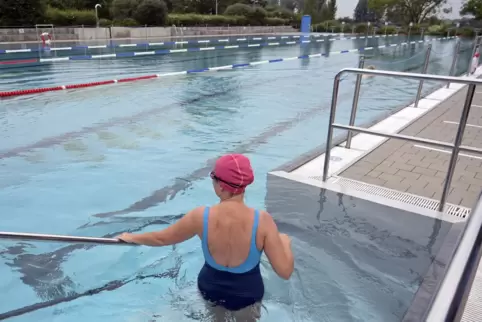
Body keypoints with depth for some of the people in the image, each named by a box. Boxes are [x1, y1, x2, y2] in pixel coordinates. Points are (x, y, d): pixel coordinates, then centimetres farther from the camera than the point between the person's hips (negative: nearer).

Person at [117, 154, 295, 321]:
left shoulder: (201, 216, -23)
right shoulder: (262, 220, -28)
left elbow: (161, 238, -7)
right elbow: (285, 271, -22)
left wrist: (131, 237, 12)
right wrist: (285, 242, -2)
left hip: (211, 289, 2)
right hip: (247, 294, -2)